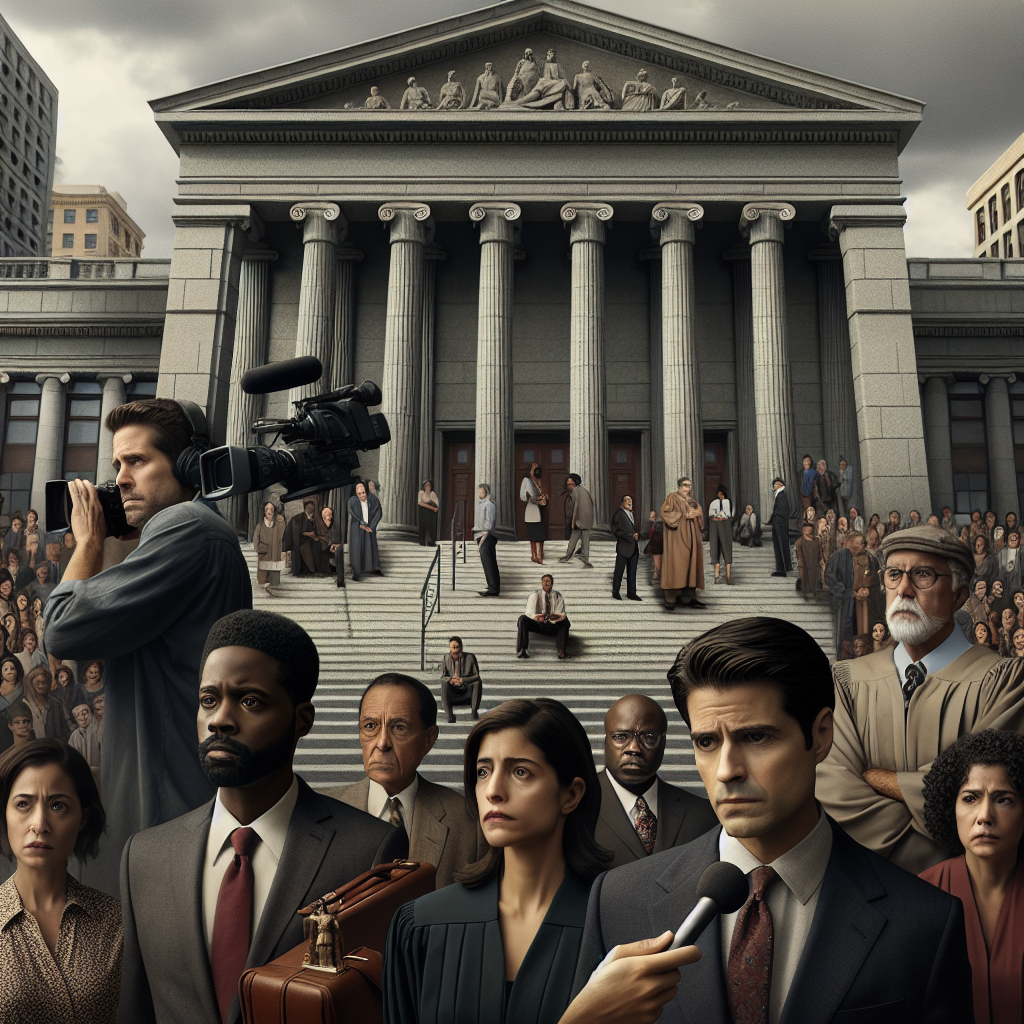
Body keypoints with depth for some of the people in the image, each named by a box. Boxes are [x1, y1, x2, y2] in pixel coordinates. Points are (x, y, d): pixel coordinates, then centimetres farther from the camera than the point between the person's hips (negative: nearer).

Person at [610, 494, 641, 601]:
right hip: (623, 547, -7)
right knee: (619, 570, -1)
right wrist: (631, 536, -13)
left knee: (632, 571, 8)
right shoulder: (619, 514, -6)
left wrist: (637, 534, 2)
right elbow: (617, 531, -12)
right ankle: (615, 591, 9)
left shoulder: (632, 515, 19)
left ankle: (631, 593, 13)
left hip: (633, 547, 7)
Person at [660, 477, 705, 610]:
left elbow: (700, 514, 22)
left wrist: (696, 513, -1)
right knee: (674, 565, -12)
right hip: (676, 536, -7)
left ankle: (689, 598, 3)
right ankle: (670, 598, -13)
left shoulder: (691, 501, 21)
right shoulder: (672, 497, 1)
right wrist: (684, 515, -16)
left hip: (690, 537, 7)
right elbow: (665, 512, -12)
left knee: (690, 565, 2)